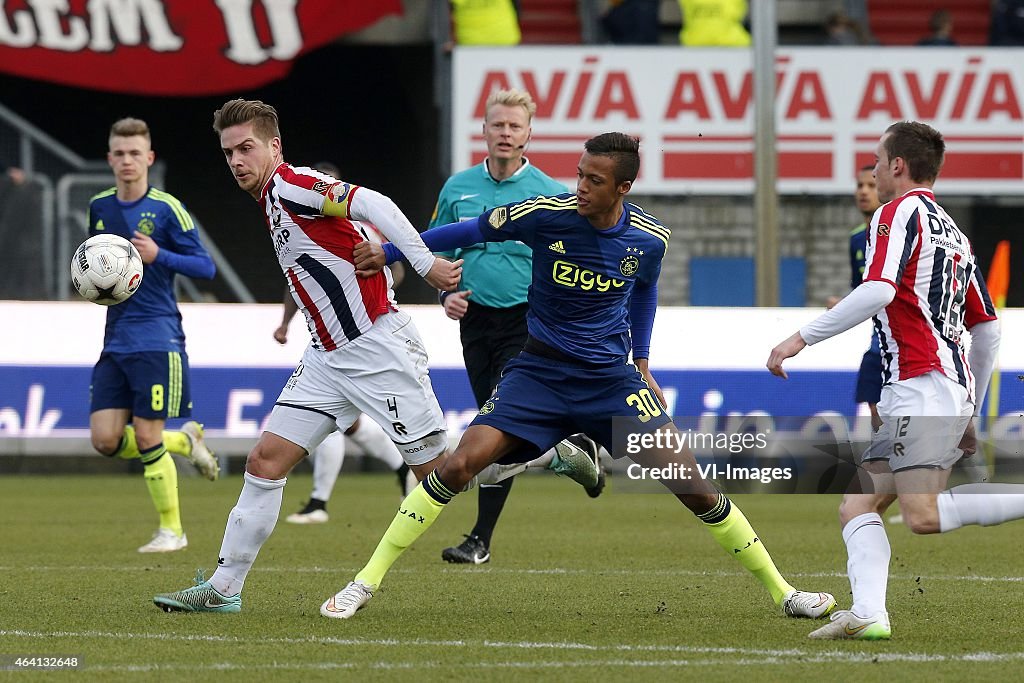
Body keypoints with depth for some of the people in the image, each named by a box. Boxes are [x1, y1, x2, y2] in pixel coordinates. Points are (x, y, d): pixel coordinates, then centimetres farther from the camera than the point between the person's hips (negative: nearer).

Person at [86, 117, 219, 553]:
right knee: (105, 440, -1)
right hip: (116, 338, 6)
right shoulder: (99, 207, 10)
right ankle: (186, 440, 24)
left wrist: (158, 256, -21)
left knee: (147, 438, -7)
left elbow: (206, 267, -6)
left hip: (156, 339, -6)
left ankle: (172, 529, 8)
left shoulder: (166, 209, -7)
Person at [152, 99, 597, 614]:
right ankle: (223, 588, 2)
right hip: (327, 357, 9)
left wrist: (426, 264, -28)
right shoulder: (272, 202, 16)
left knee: (440, 470, -4)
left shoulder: (290, 184, -13)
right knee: (265, 462, 1)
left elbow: (372, 205, -25)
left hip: (377, 347, -9)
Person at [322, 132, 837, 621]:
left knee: (692, 486, -7)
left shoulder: (649, 239, -7)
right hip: (540, 373, -1)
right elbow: (469, 232, -1)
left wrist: (641, 361, 17)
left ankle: (780, 591, 9)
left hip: (612, 378, 1)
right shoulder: (545, 214, -15)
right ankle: (365, 582, -10)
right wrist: (388, 253, 4)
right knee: (460, 465, -19)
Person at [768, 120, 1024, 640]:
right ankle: (868, 613, -16)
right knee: (857, 507, 4)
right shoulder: (955, 233, 24)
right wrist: (970, 413, 30)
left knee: (924, 515, -21)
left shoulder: (899, 212, -2)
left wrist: (804, 336, -15)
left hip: (923, 384, -10)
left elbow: (879, 290, -19)